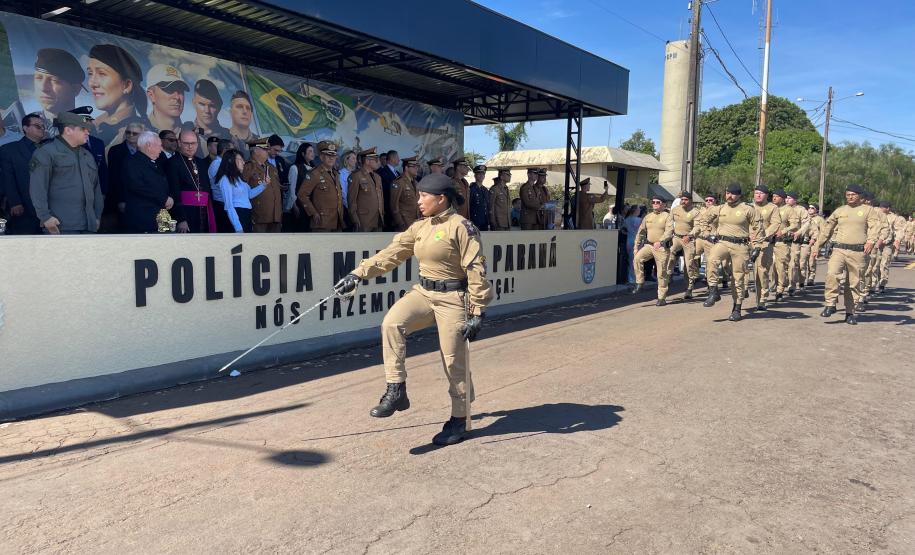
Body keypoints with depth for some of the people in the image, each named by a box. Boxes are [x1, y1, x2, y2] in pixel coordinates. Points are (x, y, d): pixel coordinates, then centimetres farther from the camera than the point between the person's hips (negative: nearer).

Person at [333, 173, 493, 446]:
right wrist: (358, 274, -1)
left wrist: (478, 311, -15)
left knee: (454, 361, 2)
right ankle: (396, 391, -11)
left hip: (452, 298, -6)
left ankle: (459, 420, 20)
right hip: (423, 292, 6)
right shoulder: (419, 227, 9)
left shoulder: (461, 227, -12)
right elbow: (391, 253, 8)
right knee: (392, 323, -20)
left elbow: (476, 270, -14)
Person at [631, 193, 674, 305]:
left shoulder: (667, 216, -3)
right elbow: (640, 232, 15)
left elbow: (669, 231, -17)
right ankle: (640, 282, -9)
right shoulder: (648, 217, 13)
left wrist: (660, 241, -33)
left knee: (662, 273, 0)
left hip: (662, 247, -4)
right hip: (649, 245, 4)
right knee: (637, 258, -24)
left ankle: (662, 298, 9)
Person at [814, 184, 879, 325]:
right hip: (839, 249, 1)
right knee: (832, 274, -23)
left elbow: (875, 226, -7)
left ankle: (850, 313, 15)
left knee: (854, 283, 4)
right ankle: (830, 305, -12)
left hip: (858, 251, -1)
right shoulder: (839, 211, 15)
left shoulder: (868, 210, 8)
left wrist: (871, 241, -25)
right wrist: (817, 245, 19)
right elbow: (827, 228, 21)